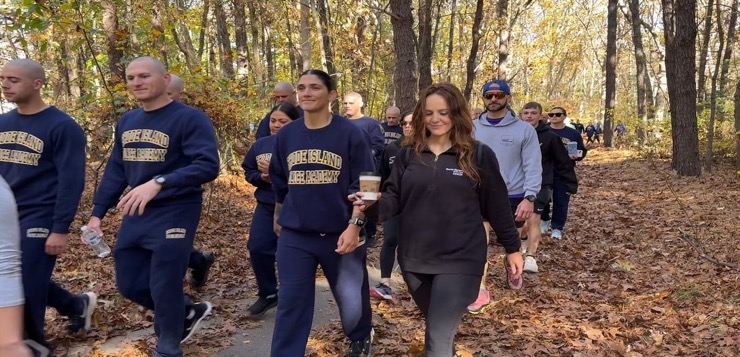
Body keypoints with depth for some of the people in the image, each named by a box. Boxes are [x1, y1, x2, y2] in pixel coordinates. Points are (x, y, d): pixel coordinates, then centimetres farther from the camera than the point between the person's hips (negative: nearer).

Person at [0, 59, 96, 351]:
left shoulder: (62, 126, -12)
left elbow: (71, 181, -15)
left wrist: (61, 229, -18)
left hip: (39, 218, -7)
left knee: (26, 285, -1)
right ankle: (77, 305, 34)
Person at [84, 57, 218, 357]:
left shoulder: (190, 118, -13)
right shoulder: (126, 121, 10)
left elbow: (208, 165, -24)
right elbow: (115, 170, 16)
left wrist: (158, 183, -35)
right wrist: (97, 213, 10)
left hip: (174, 214, -7)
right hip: (134, 215, 8)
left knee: (164, 289, -1)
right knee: (129, 285, 14)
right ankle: (189, 312, 36)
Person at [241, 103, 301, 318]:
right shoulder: (261, 144, 5)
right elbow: (248, 172, 12)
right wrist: (262, 177, -10)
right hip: (266, 206, 4)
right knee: (257, 247, -5)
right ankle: (268, 294, 16)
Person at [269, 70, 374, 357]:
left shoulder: (349, 133, -7)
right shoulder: (286, 135, 4)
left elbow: (364, 185, -8)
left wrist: (354, 226, -14)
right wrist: (278, 218, 22)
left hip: (340, 234, -2)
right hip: (295, 236, 2)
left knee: (352, 300, 12)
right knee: (291, 304, 3)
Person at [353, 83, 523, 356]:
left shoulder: (479, 155, -6)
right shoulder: (408, 153, 2)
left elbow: (496, 205, 0)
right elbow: (394, 197, 1)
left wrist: (512, 247, 6)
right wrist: (374, 204, -21)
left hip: (459, 260, -4)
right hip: (414, 258, 4)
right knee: (436, 328, 23)